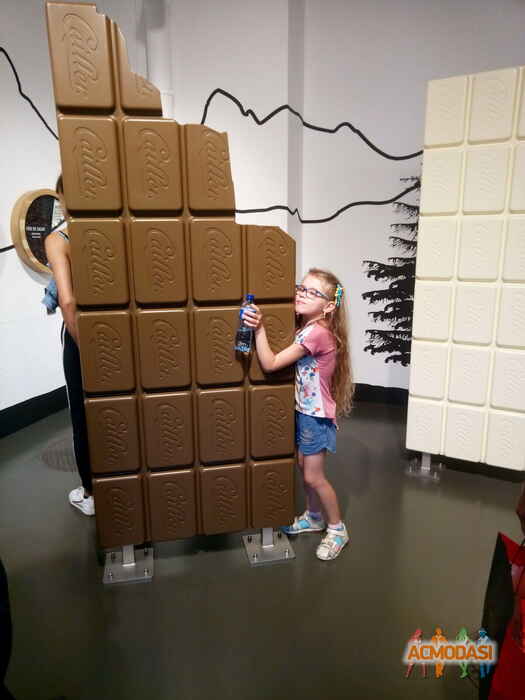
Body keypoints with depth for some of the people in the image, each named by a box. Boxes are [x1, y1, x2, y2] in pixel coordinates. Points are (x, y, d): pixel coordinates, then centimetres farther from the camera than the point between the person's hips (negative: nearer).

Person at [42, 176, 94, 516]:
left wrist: (83, 345, -11)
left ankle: (91, 494, 27)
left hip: (82, 336, -4)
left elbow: (67, 301, -22)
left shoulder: (57, 239, -12)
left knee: (84, 415, 12)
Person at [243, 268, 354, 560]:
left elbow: (270, 364, -28)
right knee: (305, 468, 21)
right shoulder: (307, 328, 2)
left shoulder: (317, 333, -28)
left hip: (316, 415, -9)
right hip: (304, 411, 9)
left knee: (314, 477, 3)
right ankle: (314, 517, 41)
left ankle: (337, 529, 24)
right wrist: (259, 326, -5)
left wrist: (259, 328, -28)